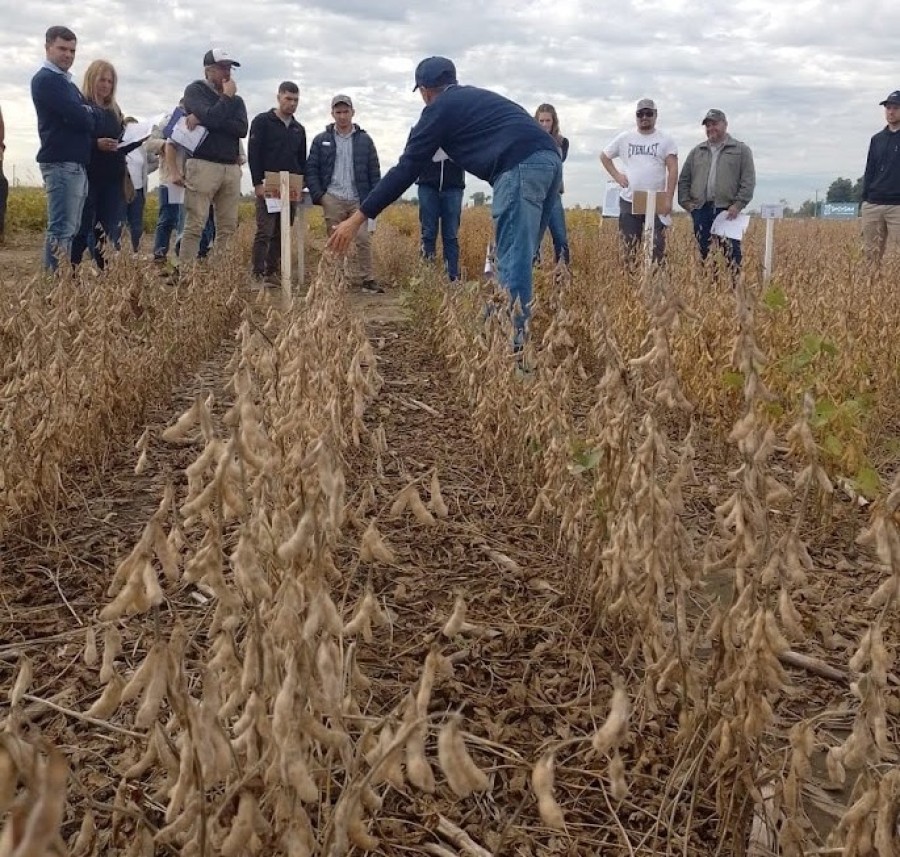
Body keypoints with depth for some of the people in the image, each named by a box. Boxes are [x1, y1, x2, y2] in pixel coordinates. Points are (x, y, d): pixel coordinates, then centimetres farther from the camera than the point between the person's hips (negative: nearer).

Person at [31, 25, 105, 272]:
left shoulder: (67, 82, 23)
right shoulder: (45, 79, -6)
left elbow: (97, 114, 14)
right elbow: (78, 117, -17)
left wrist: (86, 112, -5)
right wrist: (88, 116, 3)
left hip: (77, 163, 10)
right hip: (60, 162, -10)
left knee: (70, 228, 9)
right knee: (61, 229, -13)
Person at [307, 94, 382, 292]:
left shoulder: (364, 140, 10)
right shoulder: (321, 140, 10)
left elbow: (374, 171, 9)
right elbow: (311, 169, 7)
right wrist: (318, 195, -4)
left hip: (359, 200, 0)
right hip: (333, 200, 0)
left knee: (363, 239, -8)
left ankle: (366, 279, -3)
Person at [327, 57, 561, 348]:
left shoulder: (440, 108, 10)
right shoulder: (479, 98, 34)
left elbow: (406, 169, 7)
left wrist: (358, 217, 9)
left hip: (521, 166, -8)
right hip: (549, 160, 8)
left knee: (512, 259, -9)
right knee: (518, 256, 12)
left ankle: (512, 342, -13)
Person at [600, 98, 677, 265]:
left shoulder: (665, 140, 1)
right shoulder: (624, 138, 8)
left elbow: (673, 170, -5)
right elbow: (604, 156, 20)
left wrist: (668, 199, -13)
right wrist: (616, 175, 5)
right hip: (629, 201, 2)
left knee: (657, 247, -5)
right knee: (629, 248, 6)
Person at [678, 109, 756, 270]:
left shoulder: (741, 150, 7)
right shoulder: (696, 151, 18)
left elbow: (748, 181, -1)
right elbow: (684, 179, 18)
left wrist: (738, 205, -11)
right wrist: (685, 201, 4)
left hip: (728, 211, -4)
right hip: (701, 210, 4)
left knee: (731, 253, -7)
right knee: (702, 252, 5)